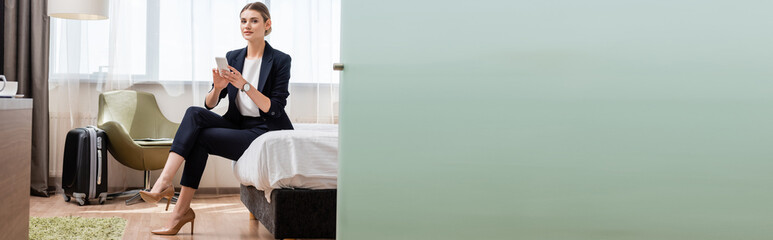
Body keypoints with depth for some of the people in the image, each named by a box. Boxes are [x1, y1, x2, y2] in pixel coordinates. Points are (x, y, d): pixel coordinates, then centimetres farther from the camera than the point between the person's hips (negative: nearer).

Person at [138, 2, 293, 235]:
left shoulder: (280, 60, -6)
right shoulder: (232, 57, 10)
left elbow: (274, 109, -13)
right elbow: (210, 104, 5)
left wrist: (245, 85, -22)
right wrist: (218, 88, -17)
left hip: (265, 131, -6)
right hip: (237, 124, 6)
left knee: (201, 137, -22)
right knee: (194, 113, -20)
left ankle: (181, 210, -17)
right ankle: (164, 182, -26)